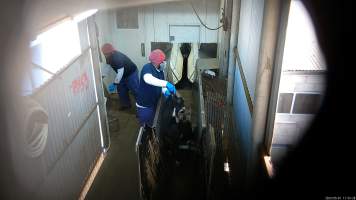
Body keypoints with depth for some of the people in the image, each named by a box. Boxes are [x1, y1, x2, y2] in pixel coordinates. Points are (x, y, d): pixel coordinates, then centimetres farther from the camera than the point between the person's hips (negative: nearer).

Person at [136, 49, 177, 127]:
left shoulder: (160, 71, 1)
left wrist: (165, 91, -17)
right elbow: (148, 79, -47)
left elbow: (160, 84, 7)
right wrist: (166, 84, -54)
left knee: (151, 125, 23)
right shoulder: (147, 67, -24)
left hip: (154, 104, 8)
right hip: (144, 105, -8)